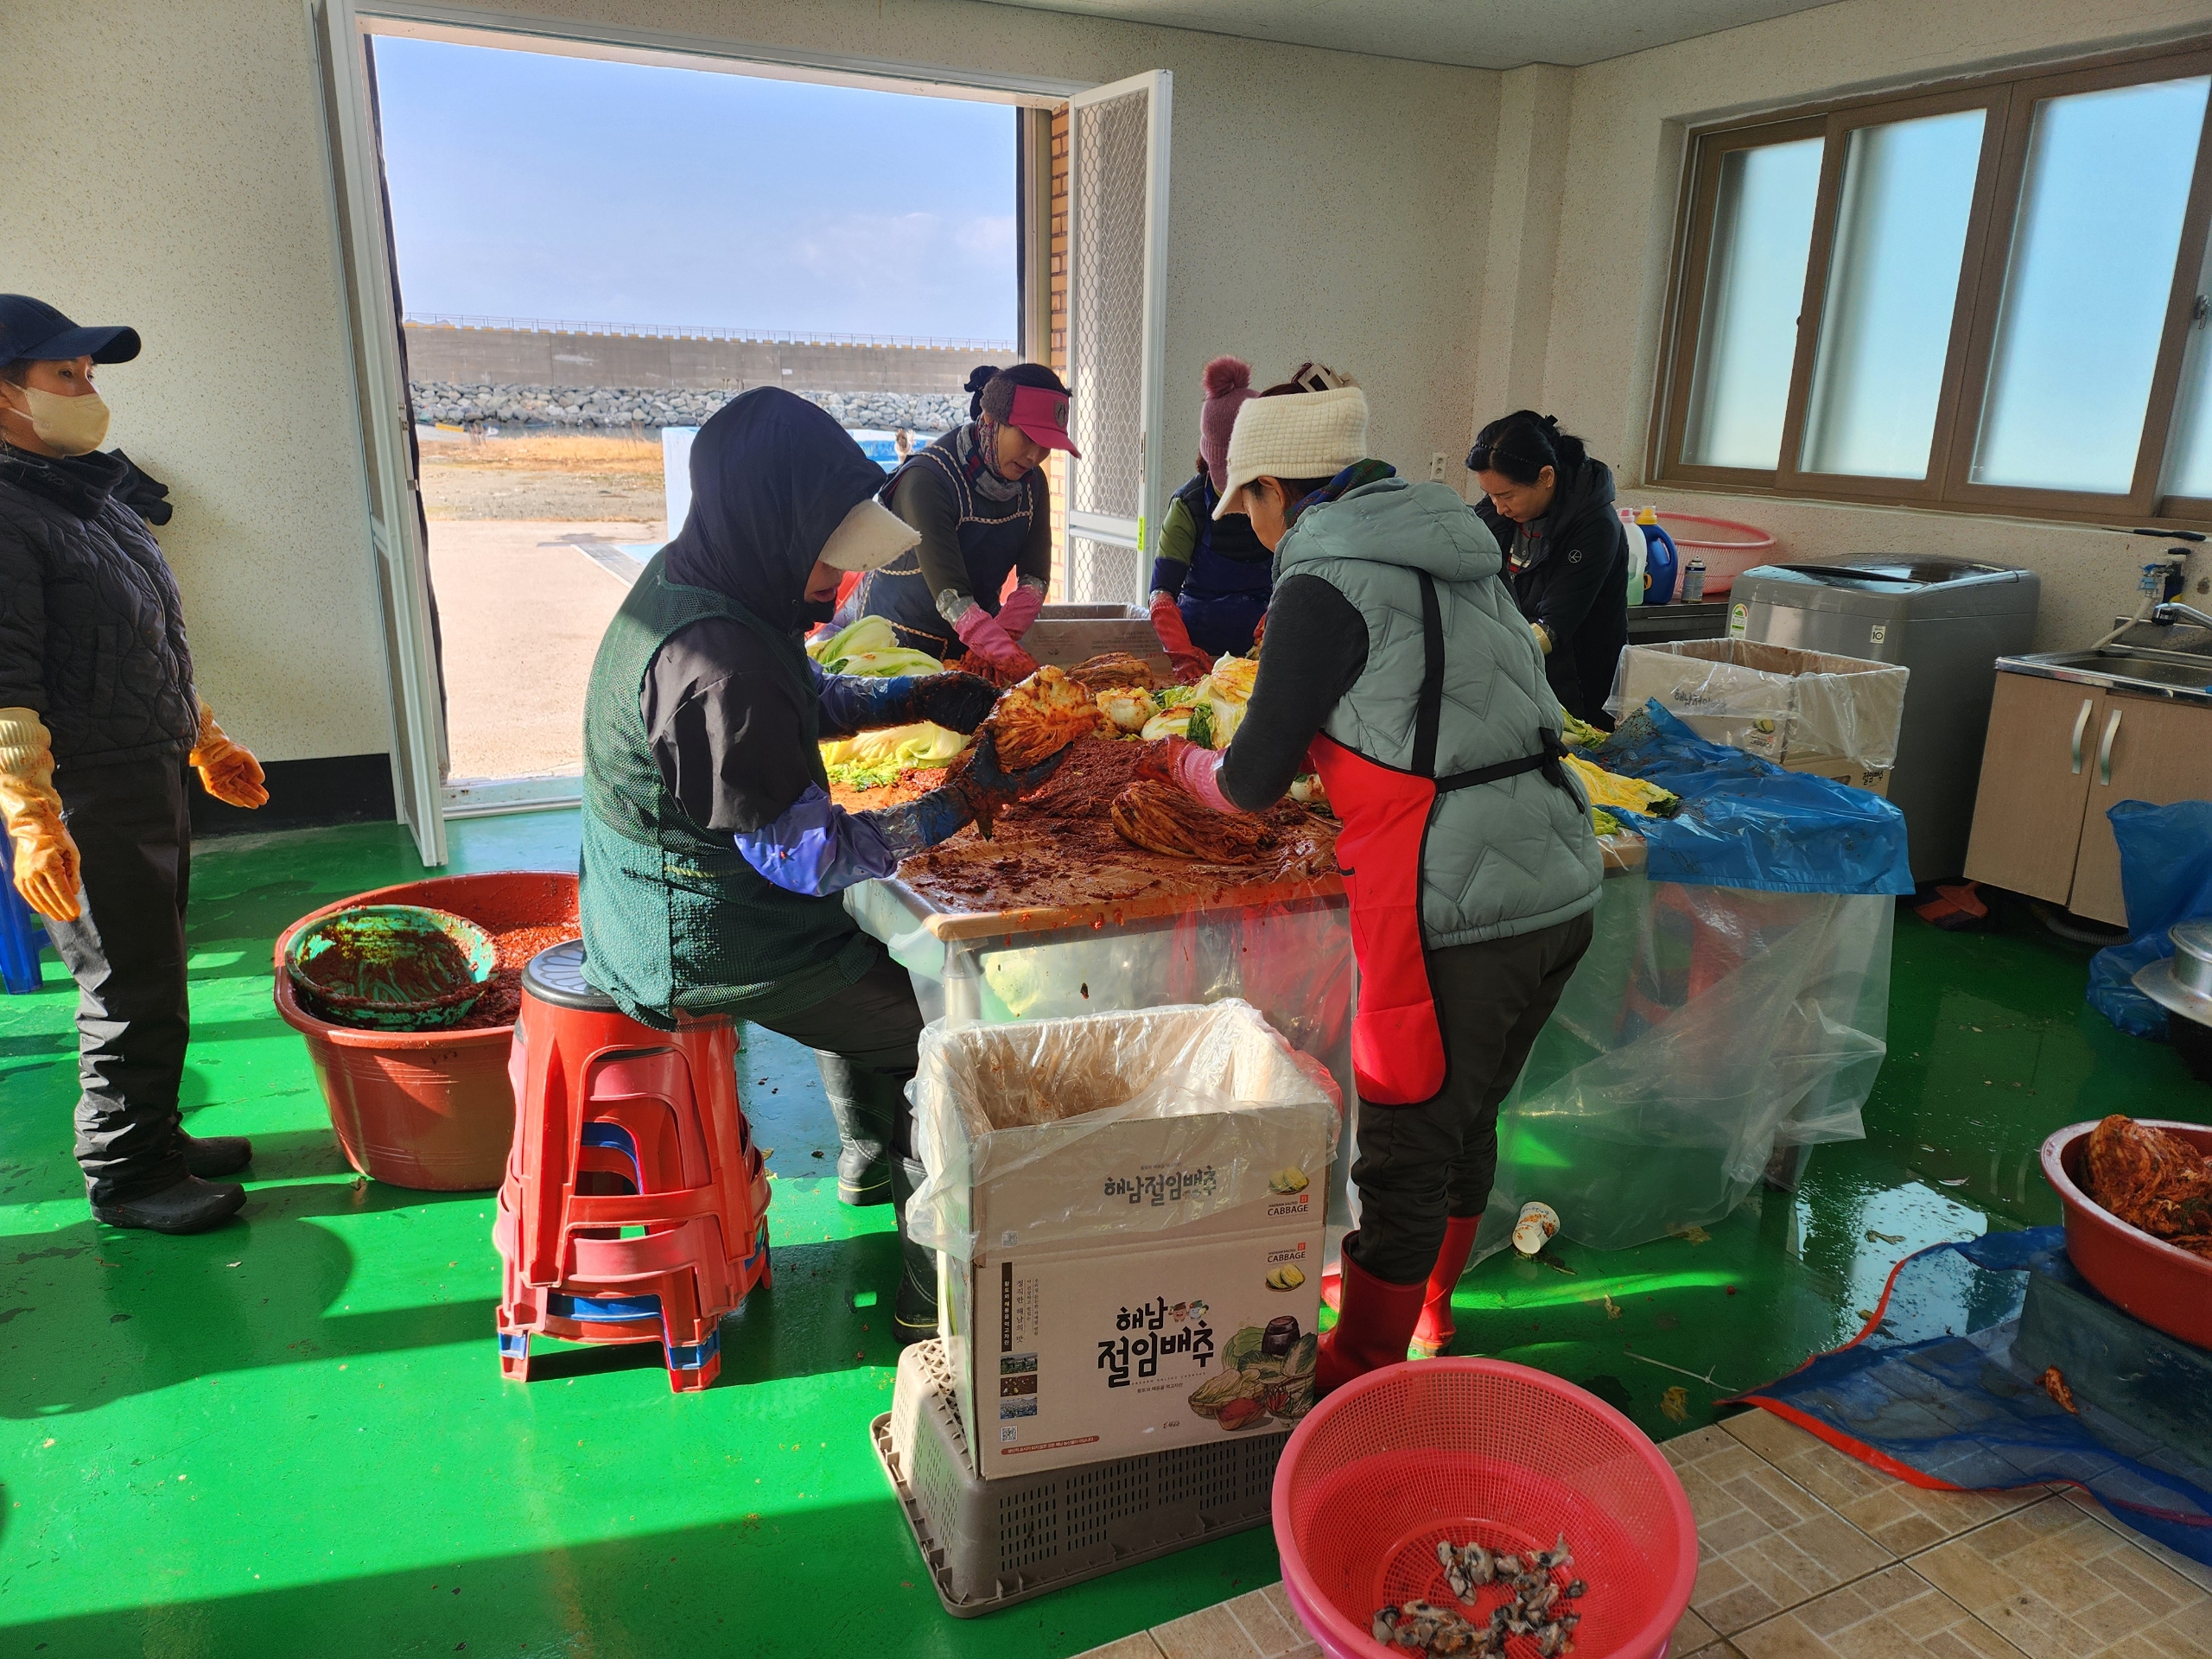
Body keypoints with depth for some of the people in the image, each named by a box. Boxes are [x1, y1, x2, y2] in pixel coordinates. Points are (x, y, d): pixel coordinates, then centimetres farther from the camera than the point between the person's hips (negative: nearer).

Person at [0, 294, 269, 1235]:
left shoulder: (99, 494, 14)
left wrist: (207, 741, 25)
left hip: (154, 785, 9)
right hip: (82, 805, -9)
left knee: (152, 978, 18)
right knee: (131, 997, 1)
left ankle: (155, 1135, 33)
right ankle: (123, 1178, 17)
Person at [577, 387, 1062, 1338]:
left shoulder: (685, 582, 1)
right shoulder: (716, 663, -31)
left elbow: (800, 698, 17)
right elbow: (807, 855, -26)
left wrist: (920, 699, 6)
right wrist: (962, 803, -21)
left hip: (663, 897, 10)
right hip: (705, 944, -10)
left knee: (872, 948, 31)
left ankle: (868, 1162, 50)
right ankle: (936, 1292, 11)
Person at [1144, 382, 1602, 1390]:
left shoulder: (1325, 586, -11)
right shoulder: (1450, 556, 14)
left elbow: (1252, 786, -5)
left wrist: (1183, 763, 16)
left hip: (1460, 909, -8)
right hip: (1561, 887, 8)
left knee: (1403, 1161, 8)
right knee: (1465, 1120, 25)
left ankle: (1358, 1381, 26)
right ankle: (1425, 1310, 46)